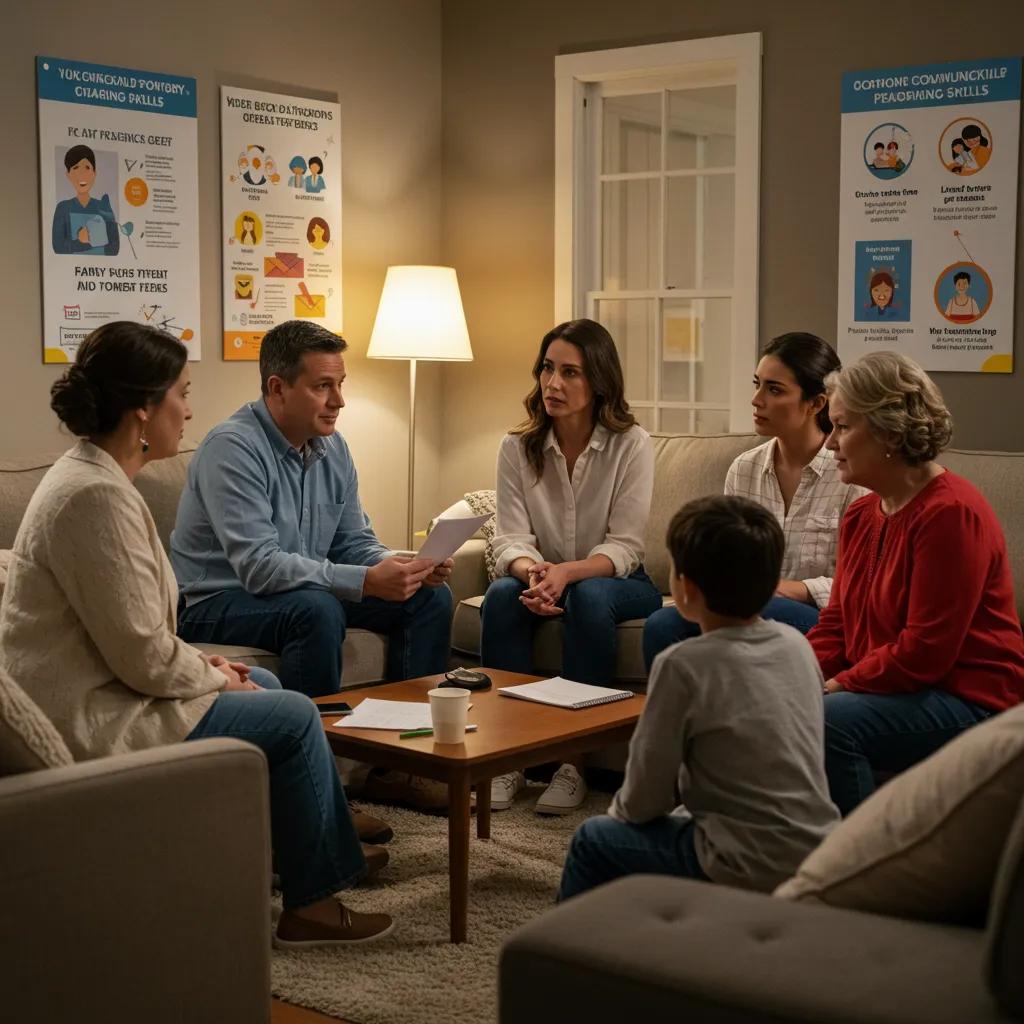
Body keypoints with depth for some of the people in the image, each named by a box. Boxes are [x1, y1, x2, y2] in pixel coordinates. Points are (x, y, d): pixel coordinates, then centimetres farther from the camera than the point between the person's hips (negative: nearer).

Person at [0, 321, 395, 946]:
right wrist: (218, 678, -6)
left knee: (265, 685, 21)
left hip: (91, 694, 11)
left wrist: (203, 663, 8)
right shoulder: (99, 496, -25)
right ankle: (311, 905, 10)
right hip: (90, 729, -11)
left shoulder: (88, 474, 8)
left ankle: (326, 840, 36)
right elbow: (145, 660, -23)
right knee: (293, 717, -4)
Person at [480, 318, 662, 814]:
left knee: (588, 595, -36)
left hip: (615, 580, -2)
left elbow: (624, 546, -15)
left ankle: (576, 759, -30)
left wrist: (567, 573, -33)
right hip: (547, 578, 3)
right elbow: (511, 537, -8)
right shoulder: (517, 447, -1)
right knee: (502, 594, -30)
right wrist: (531, 571, -32)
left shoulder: (631, 444, -10)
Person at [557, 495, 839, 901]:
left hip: (752, 874, -7)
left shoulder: (683, 666, -17)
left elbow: (645, 800, -10)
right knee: (682, 819, 30)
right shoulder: (796, 644, 3)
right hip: (819, 856, 7)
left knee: (593, 840, 12)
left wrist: (621, 811, 13)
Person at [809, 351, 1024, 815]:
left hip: (970, 703, -9)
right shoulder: (862, 515, 10)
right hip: (893, 689, 9)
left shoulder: (951, 513, -18)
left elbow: (926, 651, -21)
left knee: (828, 720, -30)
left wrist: (835, 687, -17)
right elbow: (835, 625, 11)